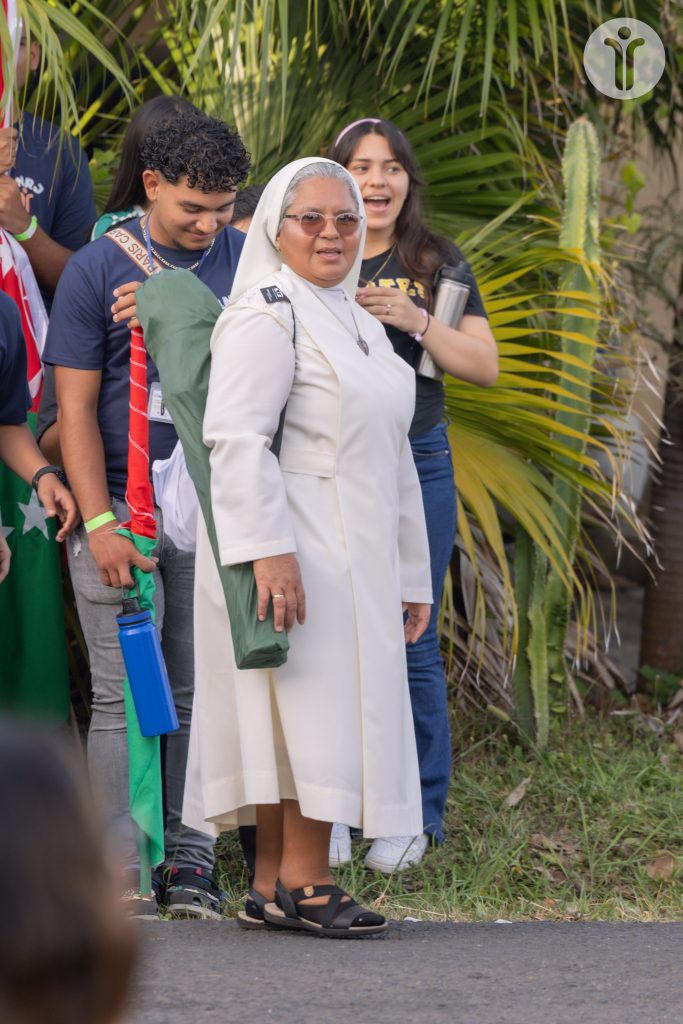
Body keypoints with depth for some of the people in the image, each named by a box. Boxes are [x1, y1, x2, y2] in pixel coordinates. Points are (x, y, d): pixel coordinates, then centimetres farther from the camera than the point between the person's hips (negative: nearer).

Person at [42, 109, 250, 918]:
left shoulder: (245, 261, 8)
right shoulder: (97, 269, -1)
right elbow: (76, 407, -2)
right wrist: (99, 523, -9)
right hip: (121, 506, -3)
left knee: (199, 693, 4)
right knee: (125, 694, -3)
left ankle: (189, 862, 8)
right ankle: (121, 869, 0)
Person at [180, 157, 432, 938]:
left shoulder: (360, 323, 21)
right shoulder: (266, 314, -9)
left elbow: (390, 456, 24)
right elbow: (236, 435, -19)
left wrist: (410, 573, 22)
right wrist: (269, 549, -26)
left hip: (352, 552, 9)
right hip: (294, 545, -9)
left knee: (311, 714, 7)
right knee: (315, 699, -10)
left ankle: (273, 886, 9)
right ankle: (302, 880, -6)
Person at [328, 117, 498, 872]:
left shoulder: (436, 263, 8)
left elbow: (485, 365, 3)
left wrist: (414, 321, -10)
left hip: (414, 463, 0)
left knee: (409, 639, -2)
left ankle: (416, 813, 7)